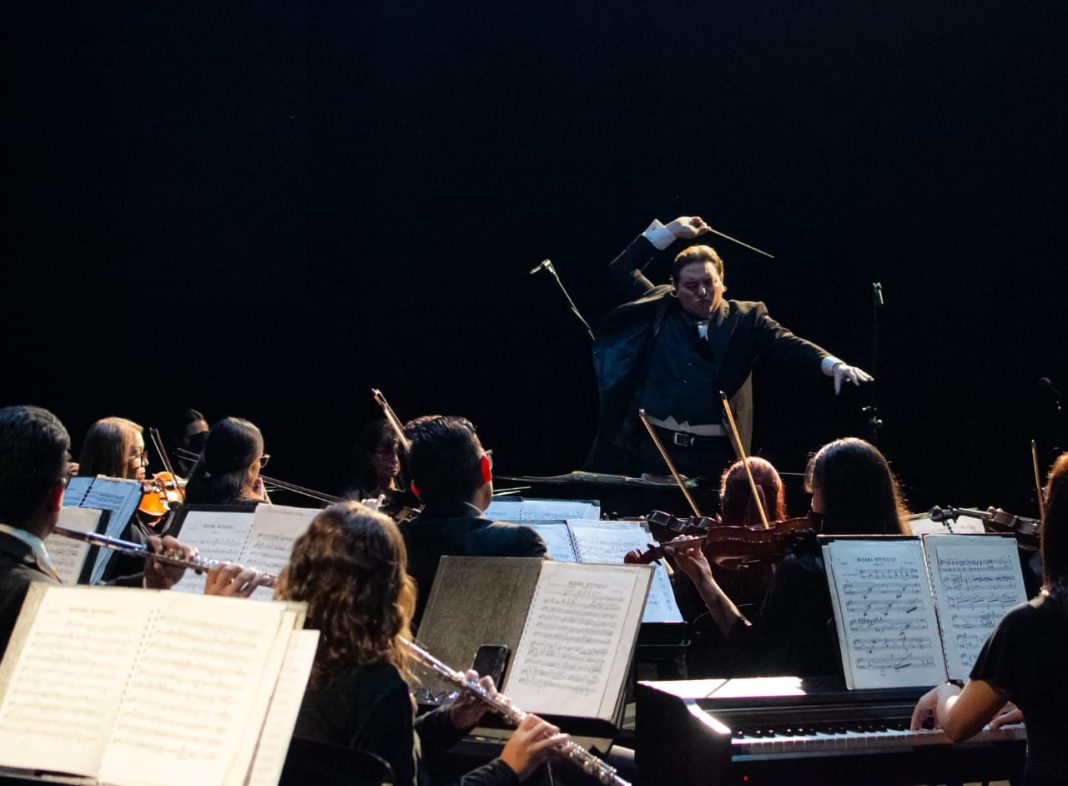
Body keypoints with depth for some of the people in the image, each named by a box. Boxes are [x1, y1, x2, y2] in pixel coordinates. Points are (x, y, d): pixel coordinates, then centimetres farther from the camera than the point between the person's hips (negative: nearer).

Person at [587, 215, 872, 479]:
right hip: (656, 446, 2)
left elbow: (788, 346, -7)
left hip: (714, 454, -1)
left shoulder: (744, 318, 4)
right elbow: (622, 270, 13)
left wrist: (833, 364, -25)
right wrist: (670, 231, 11)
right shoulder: (661, 310, 10)